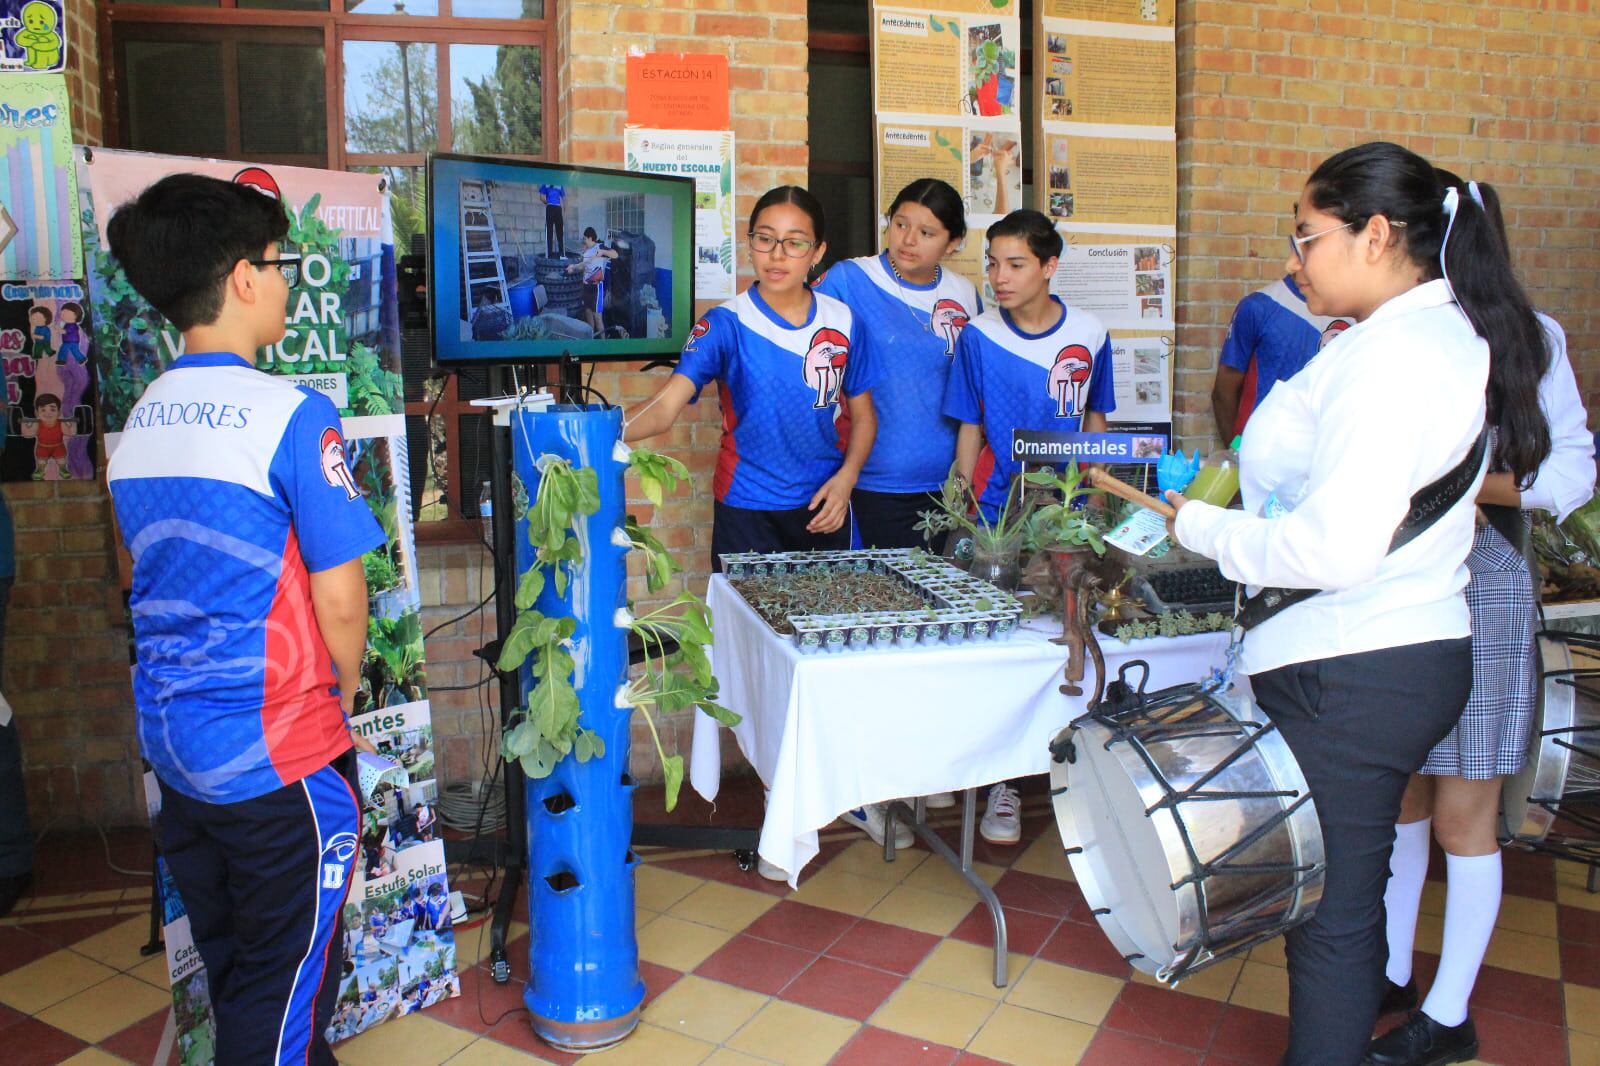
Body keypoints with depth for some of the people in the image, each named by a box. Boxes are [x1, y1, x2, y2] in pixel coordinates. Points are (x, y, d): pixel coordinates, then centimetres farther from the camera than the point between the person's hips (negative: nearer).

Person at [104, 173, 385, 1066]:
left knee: (232, 976, 21)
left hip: (175, 748, 7)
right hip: (279, 756, -7)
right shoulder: (291, 414, -17)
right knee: (283, 992, 8)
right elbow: (339, 598, -16)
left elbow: (167, 581, 12)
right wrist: (343, 701, 3)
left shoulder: (140, 421, 5)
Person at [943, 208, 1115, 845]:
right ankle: (1003, 782, 12)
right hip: (998, 513, -1)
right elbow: (969, 430, 2)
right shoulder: (978, 337, -3)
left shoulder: (1089, 336, 1)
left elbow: (1096, 421, 13)